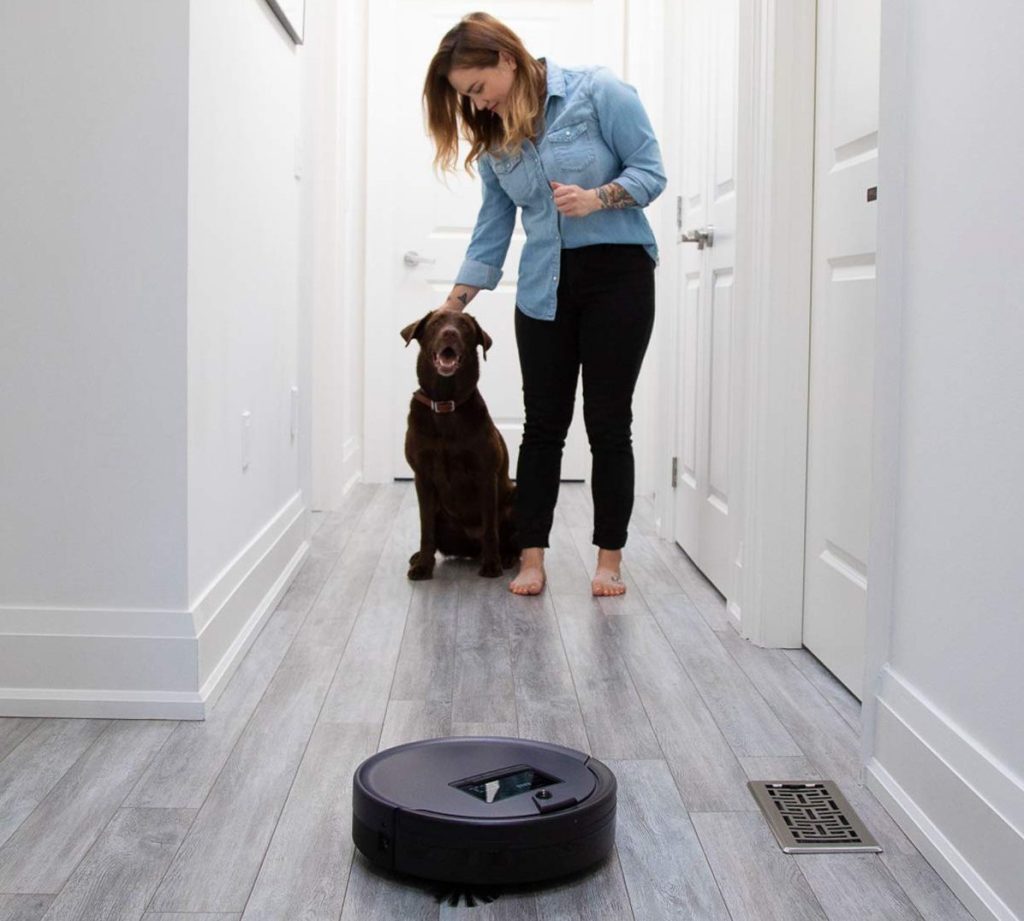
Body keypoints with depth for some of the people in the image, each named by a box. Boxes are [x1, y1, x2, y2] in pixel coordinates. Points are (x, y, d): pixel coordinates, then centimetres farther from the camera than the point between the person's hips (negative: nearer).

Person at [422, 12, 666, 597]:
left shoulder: (598, 92, -7)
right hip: (544, 286, 5)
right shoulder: (493, 139, 10)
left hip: (617, 270, -4)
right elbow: (493, 227, 13)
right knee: (544, 423, 3)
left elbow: (651, 171, -7)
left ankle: (610, 560, 9)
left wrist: (596, 198, -24)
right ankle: (532, 559, 9)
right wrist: (453, 308, 8)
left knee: (608, 423, -1)